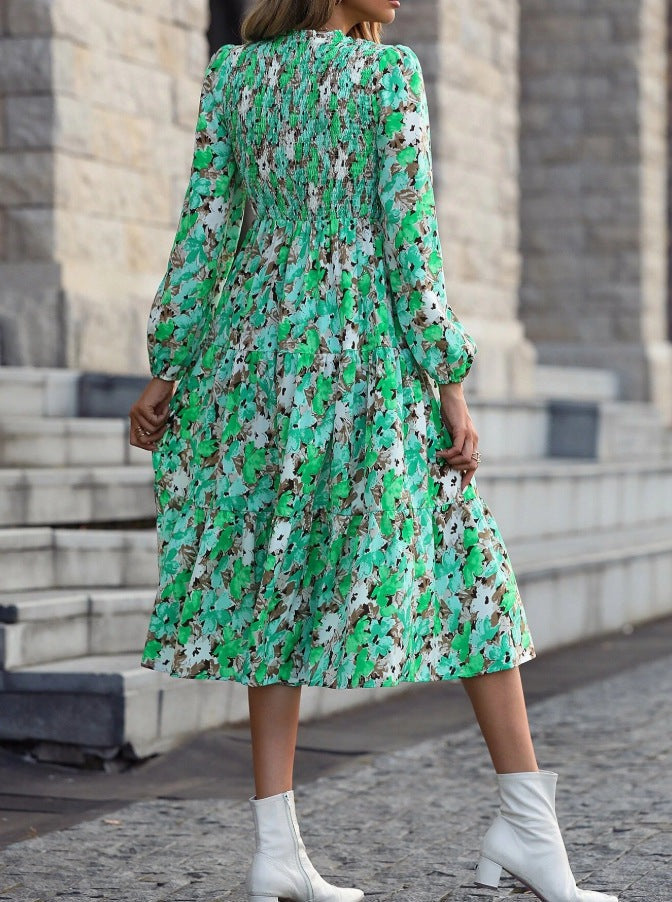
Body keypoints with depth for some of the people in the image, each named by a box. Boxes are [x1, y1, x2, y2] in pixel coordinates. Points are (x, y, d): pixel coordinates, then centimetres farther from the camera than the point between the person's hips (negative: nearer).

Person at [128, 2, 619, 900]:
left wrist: (168, 368, 9)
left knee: (284, 584, 7)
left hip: (254, 352, 5)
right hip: (366, 354, -5)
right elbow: (409, 236, -11)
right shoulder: (389, 72, -6)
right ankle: (525, 819, -1)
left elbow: (205, 225, 6)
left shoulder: (232, 73, 9)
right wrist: (448, 383, -10)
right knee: (463, 569, 2)